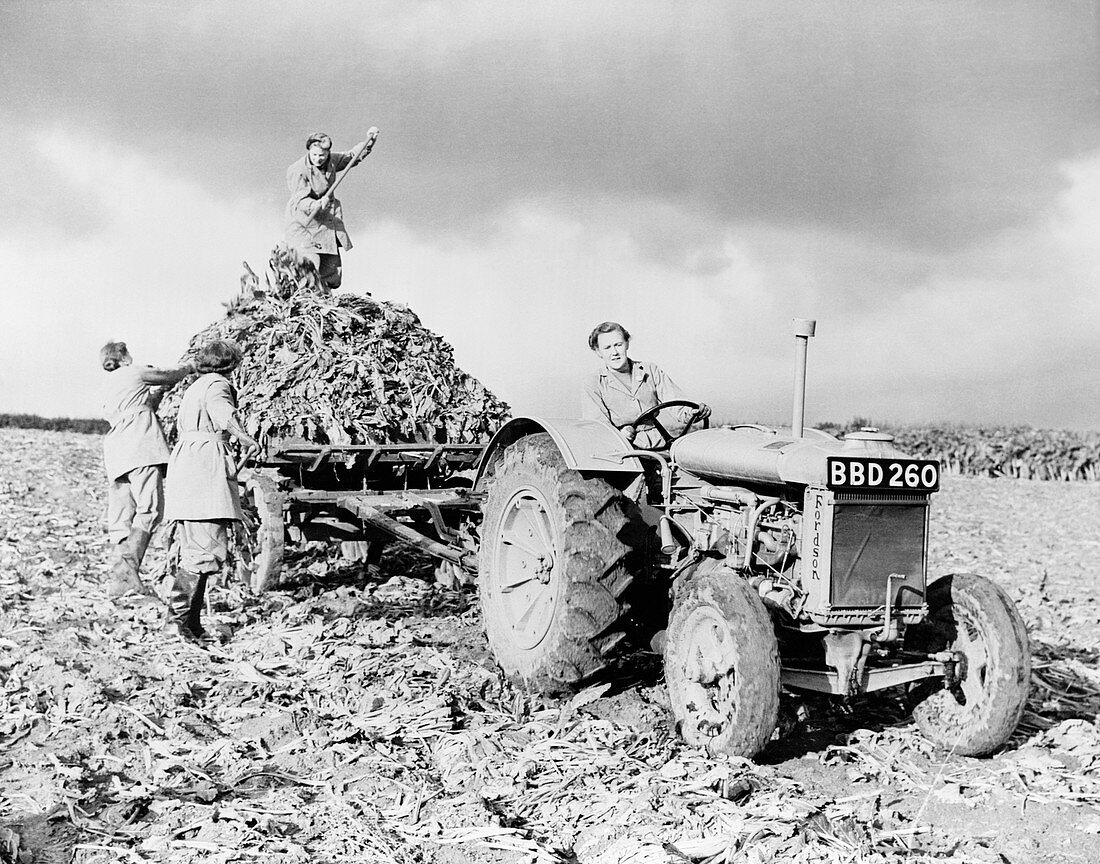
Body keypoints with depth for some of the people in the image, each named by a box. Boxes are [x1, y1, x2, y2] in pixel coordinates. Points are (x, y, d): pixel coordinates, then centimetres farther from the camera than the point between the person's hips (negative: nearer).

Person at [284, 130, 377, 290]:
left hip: (328, 226, 6)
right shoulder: (297, 171, -16)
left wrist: (369, 141, 5)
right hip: (304, 227, -6)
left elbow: (353, 157, 19)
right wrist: (317, 205, -43)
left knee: (332, 279, 6)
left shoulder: (331, 161, 3)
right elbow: (300, 201, -23)